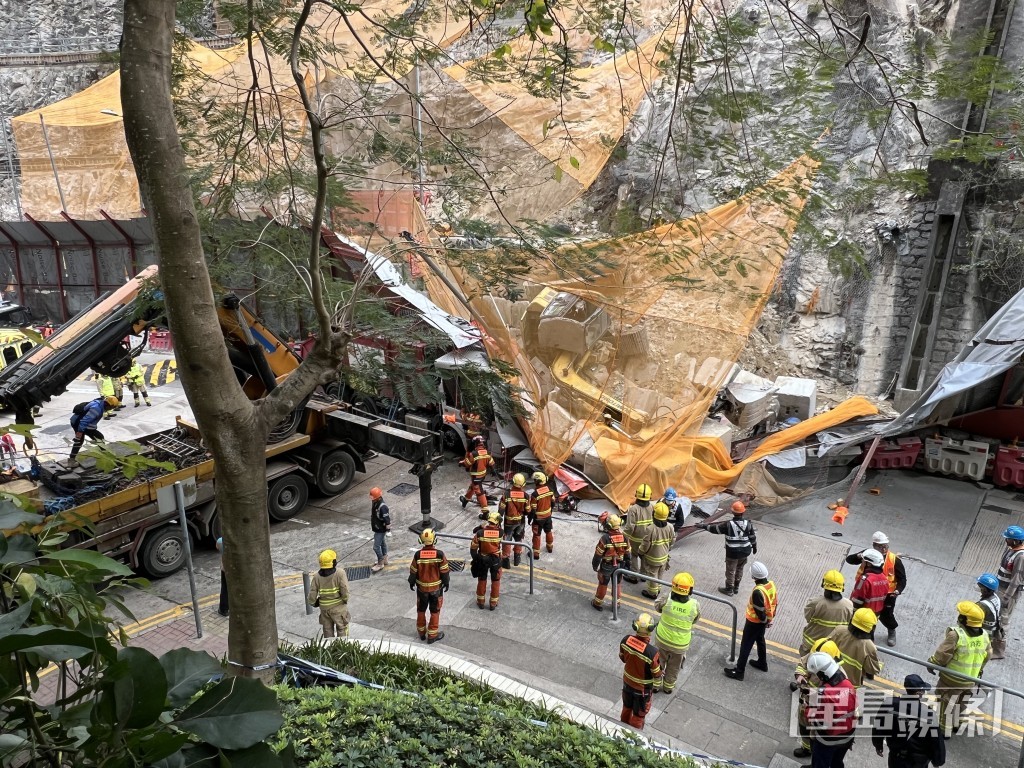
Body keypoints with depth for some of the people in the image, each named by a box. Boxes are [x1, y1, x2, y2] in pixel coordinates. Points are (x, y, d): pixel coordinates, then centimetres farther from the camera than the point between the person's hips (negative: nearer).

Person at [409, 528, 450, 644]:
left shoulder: (418, 555, -18)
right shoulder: (439, 554, -20)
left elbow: (413, 571, -6)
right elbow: (444, 572, -10)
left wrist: (411, 582, 12)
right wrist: (446, 583, 7)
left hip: (421, 587, 1)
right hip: (436, 587, -1)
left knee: (421, 610, 20)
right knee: (435, 611, 14)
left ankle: (422, 633, 34)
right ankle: (432, 635, 20)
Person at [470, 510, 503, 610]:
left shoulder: (480, 533, -19)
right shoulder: (500, 532, -20)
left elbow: (473, 548, -9)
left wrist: (475, 558, 4)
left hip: (482, 560, 1)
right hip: (496, 560, 0)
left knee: (482, 580, 19)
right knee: (495, 581, 16)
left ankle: (481, 602, 31)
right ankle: (493, 603, 25)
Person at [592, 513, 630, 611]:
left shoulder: (605, 538, -26)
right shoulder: (624, 537, -13)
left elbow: (598, 554, -17)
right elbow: (627, 553, -1)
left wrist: (594, 565, -1)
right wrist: (627, 565, 13)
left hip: (606, 566, -3)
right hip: (619, 565, 3)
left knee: (603, 584, 15)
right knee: (617, 584, 22)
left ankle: (598, 603, 31)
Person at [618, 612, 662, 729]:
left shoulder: (626, 640, -23)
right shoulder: (652, 652, -38)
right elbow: (657, 674, -21)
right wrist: (659, 660, -4)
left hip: (627, 682, 5)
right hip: (643, 688, -5)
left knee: (626, 708, 32)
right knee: (638, 715, 22)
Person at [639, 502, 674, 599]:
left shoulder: (651, 528, -33)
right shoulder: (669, 527, -17)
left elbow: (645, 545, -24)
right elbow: (672, 541, 0)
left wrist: (640, 551, -3)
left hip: (652, 558, -5)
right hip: (664, 556, 5)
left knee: (652, 575, 17)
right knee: (660, 574, 27)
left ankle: (652, 593, 33)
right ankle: (658, 588, 46)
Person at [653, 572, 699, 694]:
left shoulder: (666, 599, -28)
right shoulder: (695, 605, -26)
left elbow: (657, 607, -5)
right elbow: (695, 620, -5)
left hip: (662, 639, 0)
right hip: (680, 644, 0)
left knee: (659, 662, 27)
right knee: (674, 666, 27)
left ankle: (656, 684, 45)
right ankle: (669, 686, 47)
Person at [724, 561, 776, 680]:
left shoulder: (758, 592, -35)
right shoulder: (771, 585, -10)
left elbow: (760, 611, -27)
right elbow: (775, 603, 3)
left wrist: (765, 621, -7)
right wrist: (770, 618, 14)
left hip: (754, 622, -8)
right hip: (764, 621, 8)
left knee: (746, 645, 5)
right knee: (760, 640, 29)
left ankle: (739, 671, 15)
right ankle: (762, 663, 48)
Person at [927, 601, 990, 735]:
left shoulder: (956, 634, -29)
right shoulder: (984, 635, -8)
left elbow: (942, 655, -23)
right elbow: (987, 655, 8)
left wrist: (931, 663, -6)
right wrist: (979, 669, 25)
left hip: (952, 679, -6)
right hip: (971, 680, 6)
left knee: (946, 704, 12)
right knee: (962, 703, 26)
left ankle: (944, 729, 21)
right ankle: (957, 723, 43)